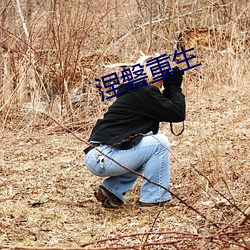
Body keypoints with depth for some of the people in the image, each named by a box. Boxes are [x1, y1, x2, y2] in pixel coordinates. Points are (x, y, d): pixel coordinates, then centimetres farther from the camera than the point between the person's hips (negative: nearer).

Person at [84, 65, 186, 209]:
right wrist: (175, 88, 6)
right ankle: (153, 199, -2)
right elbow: (178, 113, -9)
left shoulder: (134, 92, 22)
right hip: (104, 158, -10)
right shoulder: (144, 93, -8)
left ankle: (112, 190, 14)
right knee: (160, 143, -7)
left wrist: (170, 90, 20)